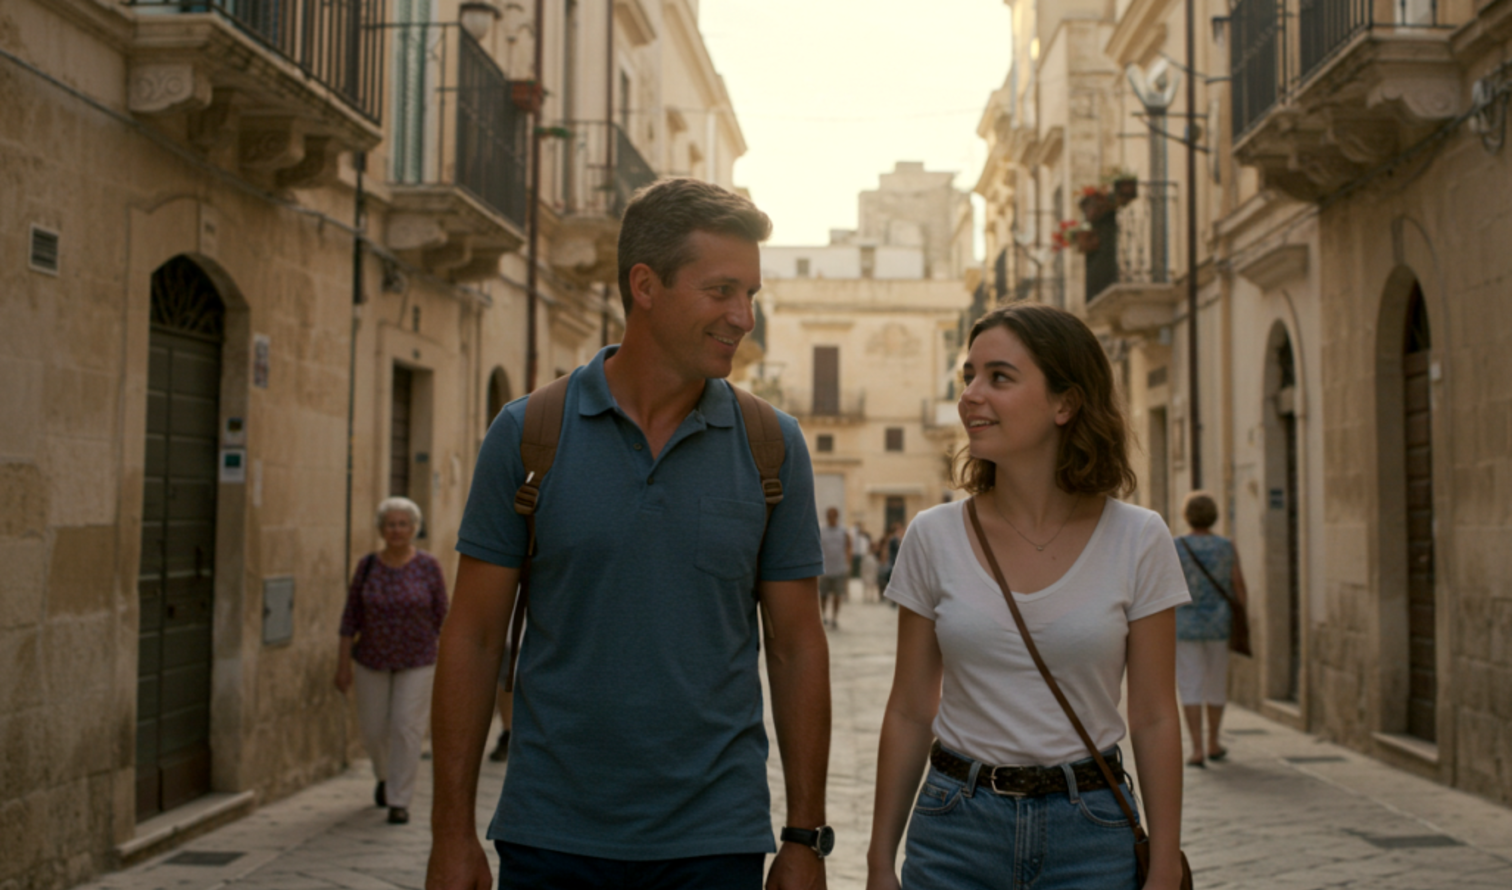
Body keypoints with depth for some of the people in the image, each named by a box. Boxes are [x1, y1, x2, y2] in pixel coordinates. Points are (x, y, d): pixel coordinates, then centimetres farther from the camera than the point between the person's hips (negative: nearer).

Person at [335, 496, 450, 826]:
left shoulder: (428, 567, -7)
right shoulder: (367, 566, -3)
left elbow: (441, 617, -3)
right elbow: (351, 617, 1)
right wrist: (343, 663, -2)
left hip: (416, 662, -2)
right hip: (372, 661, 2)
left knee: (407, 728, -8)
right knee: (373, 728, 10)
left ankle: (399, 801, 1)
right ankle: (385, 776, 41)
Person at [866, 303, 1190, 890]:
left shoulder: (1137, 540, -6)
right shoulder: (934, 537, -3)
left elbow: (1154, 721, -2)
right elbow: (909, 714, 3)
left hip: (1090, 834, -1)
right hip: (954, 832, 1)